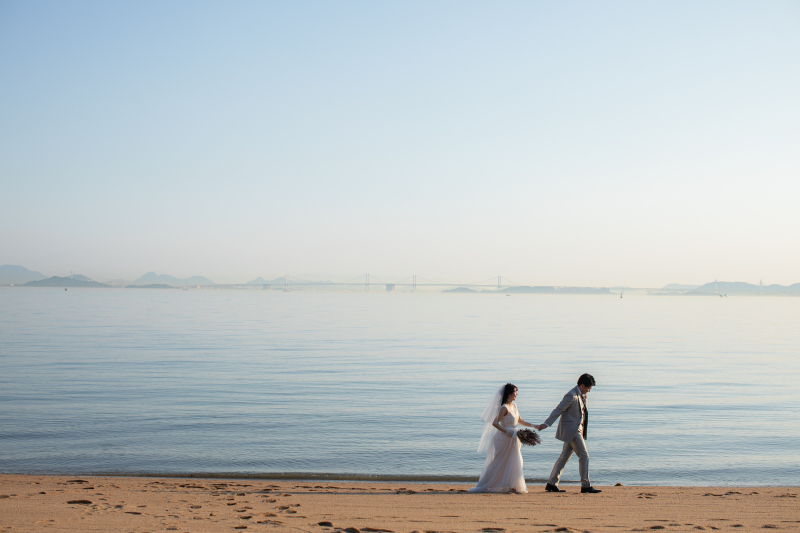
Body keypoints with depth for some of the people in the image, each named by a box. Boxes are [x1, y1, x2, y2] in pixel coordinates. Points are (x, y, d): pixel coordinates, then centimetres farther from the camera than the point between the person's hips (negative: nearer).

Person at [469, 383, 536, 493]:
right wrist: (507, 432, -24)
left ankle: (510, 485, 19)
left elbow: (519, 421, 19)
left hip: (512, 439, 9)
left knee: (513, 462, 11)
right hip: (504, 439, -9)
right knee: (499, 463, -3)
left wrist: (532, 425, 8)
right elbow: (494, 423, -23)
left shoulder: (514, 406, 9)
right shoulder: (504, 408, -17)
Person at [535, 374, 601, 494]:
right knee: (584, 456, -8)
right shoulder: (571, 396, -15)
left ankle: (551, 484, 13)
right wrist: (546, 424, -22)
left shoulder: (582, 396, 14)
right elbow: (558, 410, -18)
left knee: (564, 457, 10)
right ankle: (586, 486, -3)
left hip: (577, 430, 10)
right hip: (572, 430, -10)